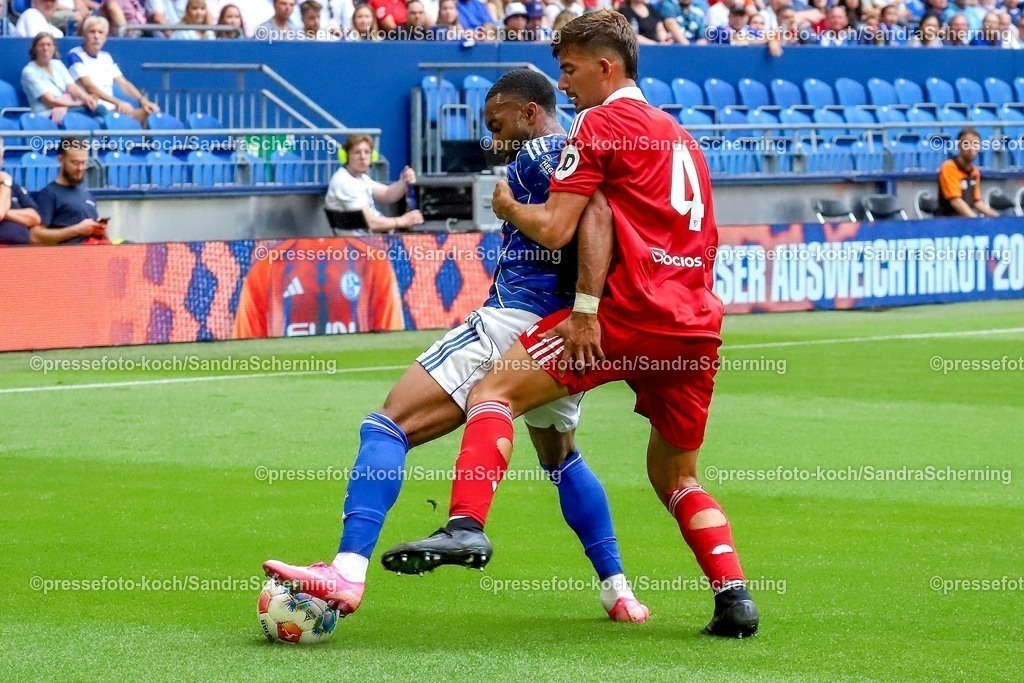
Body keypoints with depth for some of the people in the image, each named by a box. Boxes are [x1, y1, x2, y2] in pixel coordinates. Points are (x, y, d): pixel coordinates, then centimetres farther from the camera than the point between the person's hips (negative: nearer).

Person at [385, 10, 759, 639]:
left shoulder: (599, 122, 2)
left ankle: (467, 525, -26)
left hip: (632, 311, -8)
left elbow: (554, 229, -5)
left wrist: (507, 206, 14)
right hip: (698, 325, 8)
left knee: (497, 391, -6)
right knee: (676, 478, 19)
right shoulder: (681, 136, 26)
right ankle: (735, 594, 4)